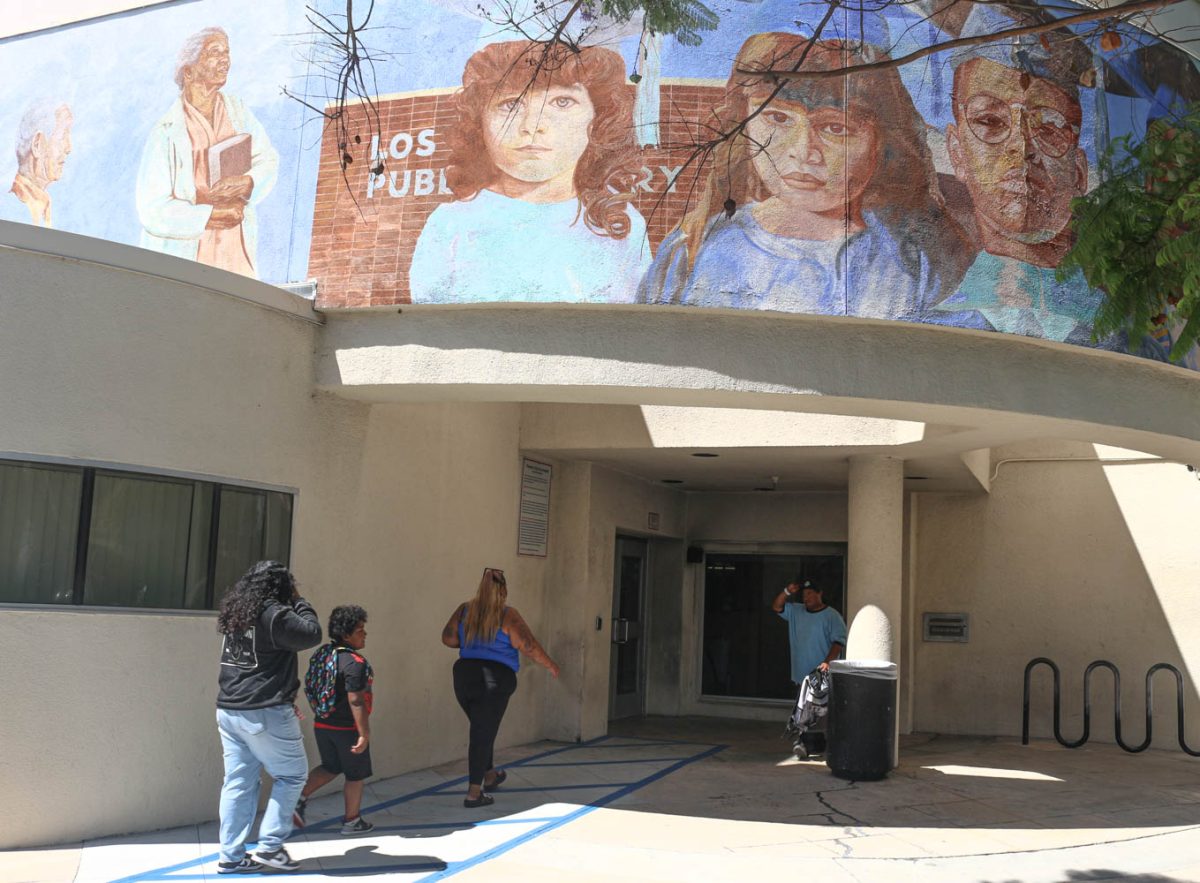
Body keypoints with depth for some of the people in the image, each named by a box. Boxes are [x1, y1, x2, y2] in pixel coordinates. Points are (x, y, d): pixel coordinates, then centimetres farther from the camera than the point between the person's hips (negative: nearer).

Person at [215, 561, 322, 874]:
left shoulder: (234, 613, 10)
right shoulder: (274, 615, -16)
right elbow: (312, 634, -9)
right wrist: (299, 601, 1)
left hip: (229, 710, 8)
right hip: (266, 712, -8)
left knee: (238, 783, 10)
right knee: (292, 775, 8)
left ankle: (231, 855, 13)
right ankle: (270, 846, 7)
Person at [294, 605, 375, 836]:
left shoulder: (322, 654, 2)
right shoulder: (355, 663, -23)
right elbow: (356, 701, -26)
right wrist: (364, 734, -23)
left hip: (322, 725, 7)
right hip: (348, 729, -7)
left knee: (330, 767, 25)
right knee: (355, 775, 11)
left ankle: (300, 798, 12)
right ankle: (352, 821, 22)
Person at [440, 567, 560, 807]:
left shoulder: (464, 610, 5)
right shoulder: (508, 615, -9)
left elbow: (447, 638, 8)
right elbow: (529, 646, -11)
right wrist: (550, 664, 3)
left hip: (464, 675, 5)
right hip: (494, 679, -5)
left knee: (482, 729, 22)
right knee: (483, 734, 1)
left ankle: (490, 776, 38)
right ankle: (474, 793, 3)